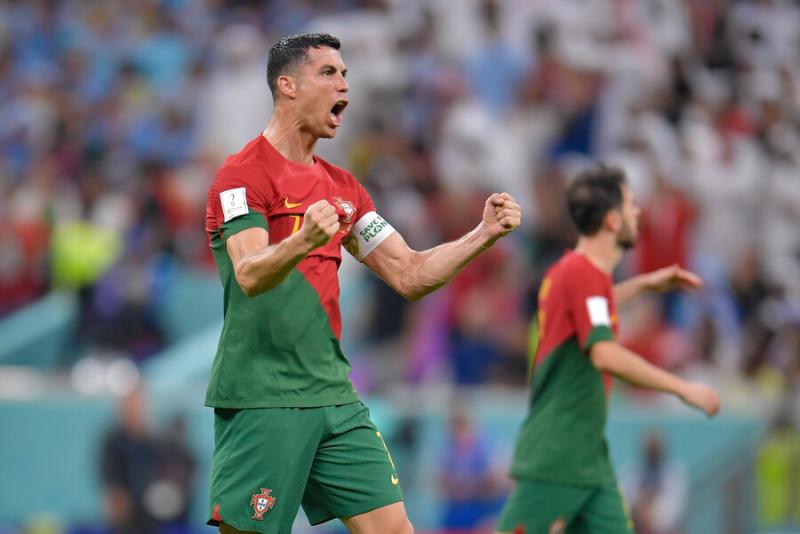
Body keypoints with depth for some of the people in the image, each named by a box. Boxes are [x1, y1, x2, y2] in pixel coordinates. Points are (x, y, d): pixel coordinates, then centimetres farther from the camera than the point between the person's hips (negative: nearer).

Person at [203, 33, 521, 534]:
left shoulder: (342, 186, 16)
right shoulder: (243, 174, -8)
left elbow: (409, 275, 16)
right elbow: (249, 275, -23)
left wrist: (484, 234, 3)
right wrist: (304, 240, -42)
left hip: (334, 396, 7)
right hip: (260, 399, -7)